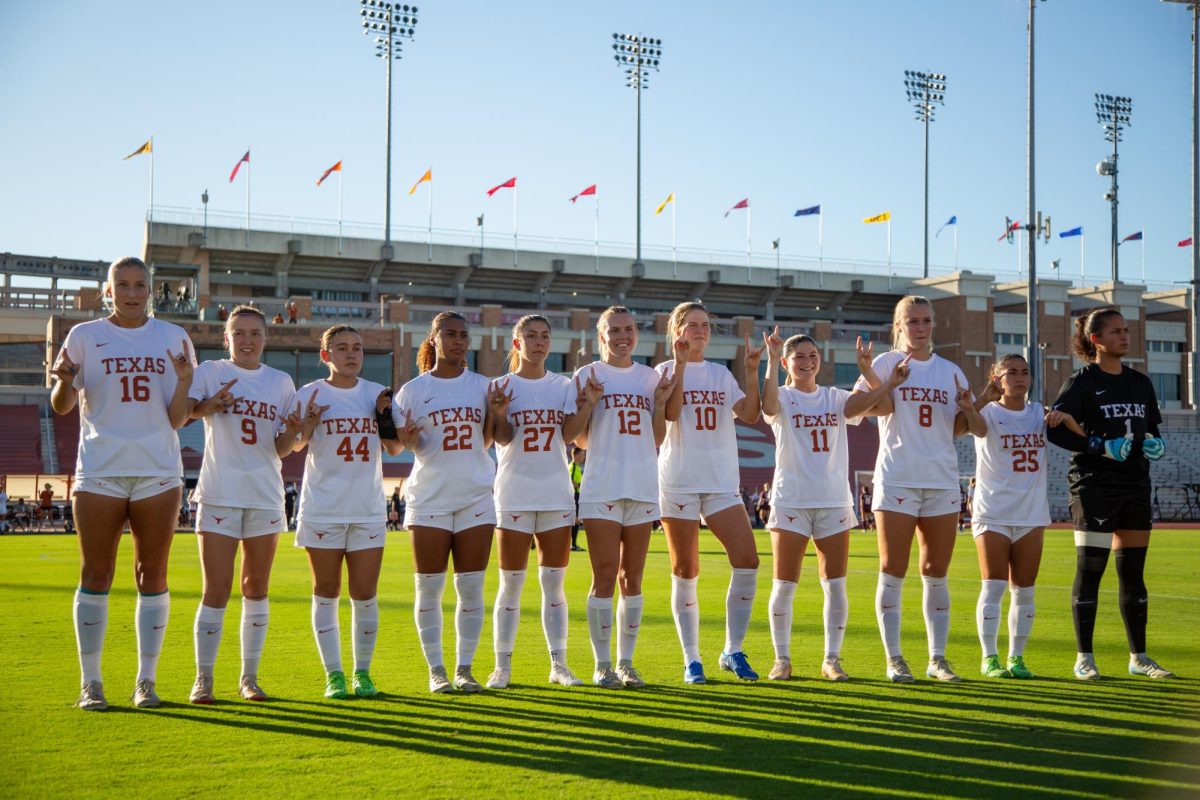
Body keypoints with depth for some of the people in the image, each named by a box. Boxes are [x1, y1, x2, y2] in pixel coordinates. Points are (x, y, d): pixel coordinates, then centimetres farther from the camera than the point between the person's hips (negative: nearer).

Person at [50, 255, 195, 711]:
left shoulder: (173, 339, 7)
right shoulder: (85, 336, 4)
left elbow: (176, 420, 4)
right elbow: (62, 407, 3)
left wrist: (184, 380, -13)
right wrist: (64, 380, -17)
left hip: (158, 472, 1)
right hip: (100, 472, -1)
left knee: (152, 575, 3)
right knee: (96, 575, 0)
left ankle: (146, 681, 9)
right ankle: (90, 682, 7)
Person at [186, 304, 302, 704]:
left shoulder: (281, 382, 11)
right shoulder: (209, 372, 2)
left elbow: (281, 450, 10)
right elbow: (181, 412, -15)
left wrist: (292, 432, -11)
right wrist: (210, 404, -34)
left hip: (265, 496, 3)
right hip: (219, 494, -3)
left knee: (257, 589, 8)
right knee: (216, 591, -5)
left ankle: (249, 677, 16)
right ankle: (203, 678, 3)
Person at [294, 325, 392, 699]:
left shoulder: (378, 394, 8)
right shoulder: (310, 395, 0)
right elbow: (294, 444, -5)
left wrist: (386, 416, -7)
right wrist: (308, 425, -25)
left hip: (368, 510, 2)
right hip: (323, 509, -2)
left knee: (365, 594, 2)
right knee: (326, 594, 4)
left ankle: (362, 672, 14)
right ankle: (333, 674, 11)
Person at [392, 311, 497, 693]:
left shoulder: (482, 386, 8)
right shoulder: (414, 389, 3)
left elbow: (485, 442, 8)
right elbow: (403, 443, 4)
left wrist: (494, 413, -10)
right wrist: (408, 440, -18)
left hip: (475, 497, 2)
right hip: (429, 497, -1)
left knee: (471, 588, 3)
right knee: (429, 589, 2)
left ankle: (464, 668, 11)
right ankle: (436, 670, 11)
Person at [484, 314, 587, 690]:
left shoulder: (564, 386, 7)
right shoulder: (501, 386, 1)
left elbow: (575, 436, -4)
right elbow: (503, 438, -11)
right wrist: (500, 414, -30)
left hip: (556, 494, 2)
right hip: (514, 495, -2)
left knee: (554, 585, 6)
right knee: (510, 584, 2)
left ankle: (559, 664, 12)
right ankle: (502, 666, 8)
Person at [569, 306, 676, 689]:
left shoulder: (650, 377, 12)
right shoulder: (587, 375, 2)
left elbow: (657, 439, 12)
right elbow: (580, 440, 0)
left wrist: (660, 402, -2)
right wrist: (589, 402, -14)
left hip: (643, 488, 4)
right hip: (602, 488, -3)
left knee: (632, 578, 7)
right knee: (605, 577, -5)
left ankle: (626, 661, 13)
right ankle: (602, 665, 3)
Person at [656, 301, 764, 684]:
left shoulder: (722, 374, 14)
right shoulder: (666, 371, 3)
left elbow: (749, 414, 0)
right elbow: (670, 413, -15)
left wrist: (752, 371, -9)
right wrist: (680, 363, -17)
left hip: (722, 481, 3)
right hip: (678, 481, -3)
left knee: (747, 561, -8)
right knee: (685, 573, 1)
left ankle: (733, 650, 6)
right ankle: (691, 659, 10)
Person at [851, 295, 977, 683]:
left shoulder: (950, 371, 13)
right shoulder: (886, 363, 1)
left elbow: (958, 429, 14)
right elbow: (866, 406, -13)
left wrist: (967, 410, -6)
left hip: (942, 481, 4)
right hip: (897, 480, -4)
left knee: (936, 574, 7)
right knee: (893, 572, -2)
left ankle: (937, 657, 14)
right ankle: (894, 658, 4)